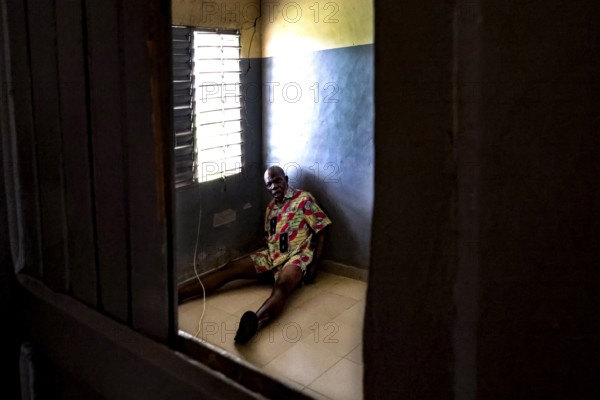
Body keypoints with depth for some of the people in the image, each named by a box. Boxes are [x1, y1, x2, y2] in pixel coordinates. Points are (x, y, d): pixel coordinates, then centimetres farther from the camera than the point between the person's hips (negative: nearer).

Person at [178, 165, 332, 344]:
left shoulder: (304, 199, -1)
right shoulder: (270, 207, 18)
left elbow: (320, 232, -2)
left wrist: (314, 264, -8)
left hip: (297, 256, -6)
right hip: (272, 255, 7)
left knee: (282, 285, -40)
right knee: (229, 269, -13)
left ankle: (254, 322, -72)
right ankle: (176, 295, -24)